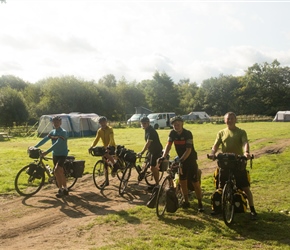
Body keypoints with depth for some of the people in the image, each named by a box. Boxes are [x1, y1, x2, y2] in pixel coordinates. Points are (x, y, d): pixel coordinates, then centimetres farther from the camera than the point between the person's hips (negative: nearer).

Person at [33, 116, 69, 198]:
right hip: (55, 154, 7)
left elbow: (57, 143, -28)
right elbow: (44, 140, 2)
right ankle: (65, 189, 22)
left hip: (62, 154, -7)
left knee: (56, 171, -20)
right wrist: (34, 147, -9)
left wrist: (46, 152, -36)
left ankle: (60, 190, -8)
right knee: (61, 172, 12)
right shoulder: (52, 132, 6)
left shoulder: (63, 132, -17)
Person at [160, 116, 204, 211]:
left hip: (191, 159, -5)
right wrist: (163, 156, -30)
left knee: (195, 182, -3)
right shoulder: (172, 133, -6)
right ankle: (186, 202, 21)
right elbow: (168, 145, -14)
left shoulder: (188, 133, -20)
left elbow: (189, 149, -25)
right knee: (182, 182, 7)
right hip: (181, 160, 5)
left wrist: (181, 159, -38)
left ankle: (200, 203, 7)